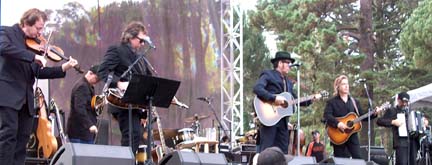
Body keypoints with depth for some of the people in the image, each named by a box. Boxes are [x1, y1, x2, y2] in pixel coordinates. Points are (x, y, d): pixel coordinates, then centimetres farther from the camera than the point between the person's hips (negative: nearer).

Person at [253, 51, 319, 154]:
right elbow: (257, 88, -17)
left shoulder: (288, 82, 23)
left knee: (283, 151, 5)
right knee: (266, 150, -11)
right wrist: (274, 98, -24)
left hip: (282, 121, 8)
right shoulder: (268, 75, -1)